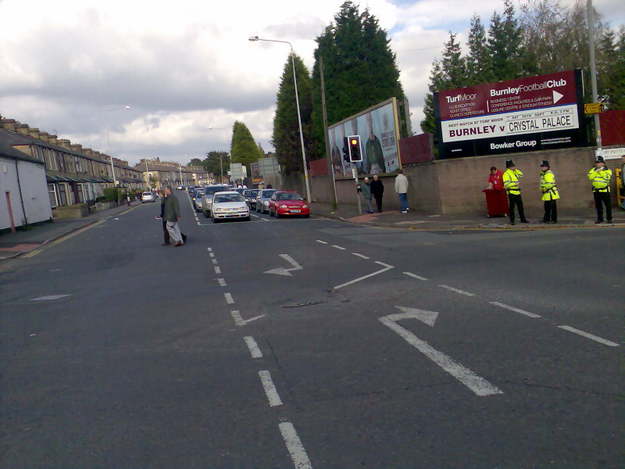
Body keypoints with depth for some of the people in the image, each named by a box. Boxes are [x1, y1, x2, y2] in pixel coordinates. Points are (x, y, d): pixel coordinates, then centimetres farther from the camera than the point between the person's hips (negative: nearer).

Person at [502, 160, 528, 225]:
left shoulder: (514, 172, 14)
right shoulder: (506, 174, -12)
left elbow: (521, 174, 25)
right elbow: (506, 184, -20)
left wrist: (516, 169, 12)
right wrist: (515, 183, -26)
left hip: (517, 192, 8)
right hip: (511, 193, -8)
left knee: (520, 206, 11)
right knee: (512, 207, -2)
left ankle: (523, 219, 18)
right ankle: (512, 220, 4)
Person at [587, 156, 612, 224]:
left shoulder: (608, 170, 2)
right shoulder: (593, 170, 10)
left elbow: (607, 177, -16)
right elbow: (590, 177, -6)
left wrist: (601, 171, -15)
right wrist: (596, 171, -13)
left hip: (605, 191, -3)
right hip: (596, 191, 3)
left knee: (608, 205, 0)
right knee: (598, 206, 8)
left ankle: (609, 218, 9)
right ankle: (600, 219, 15)